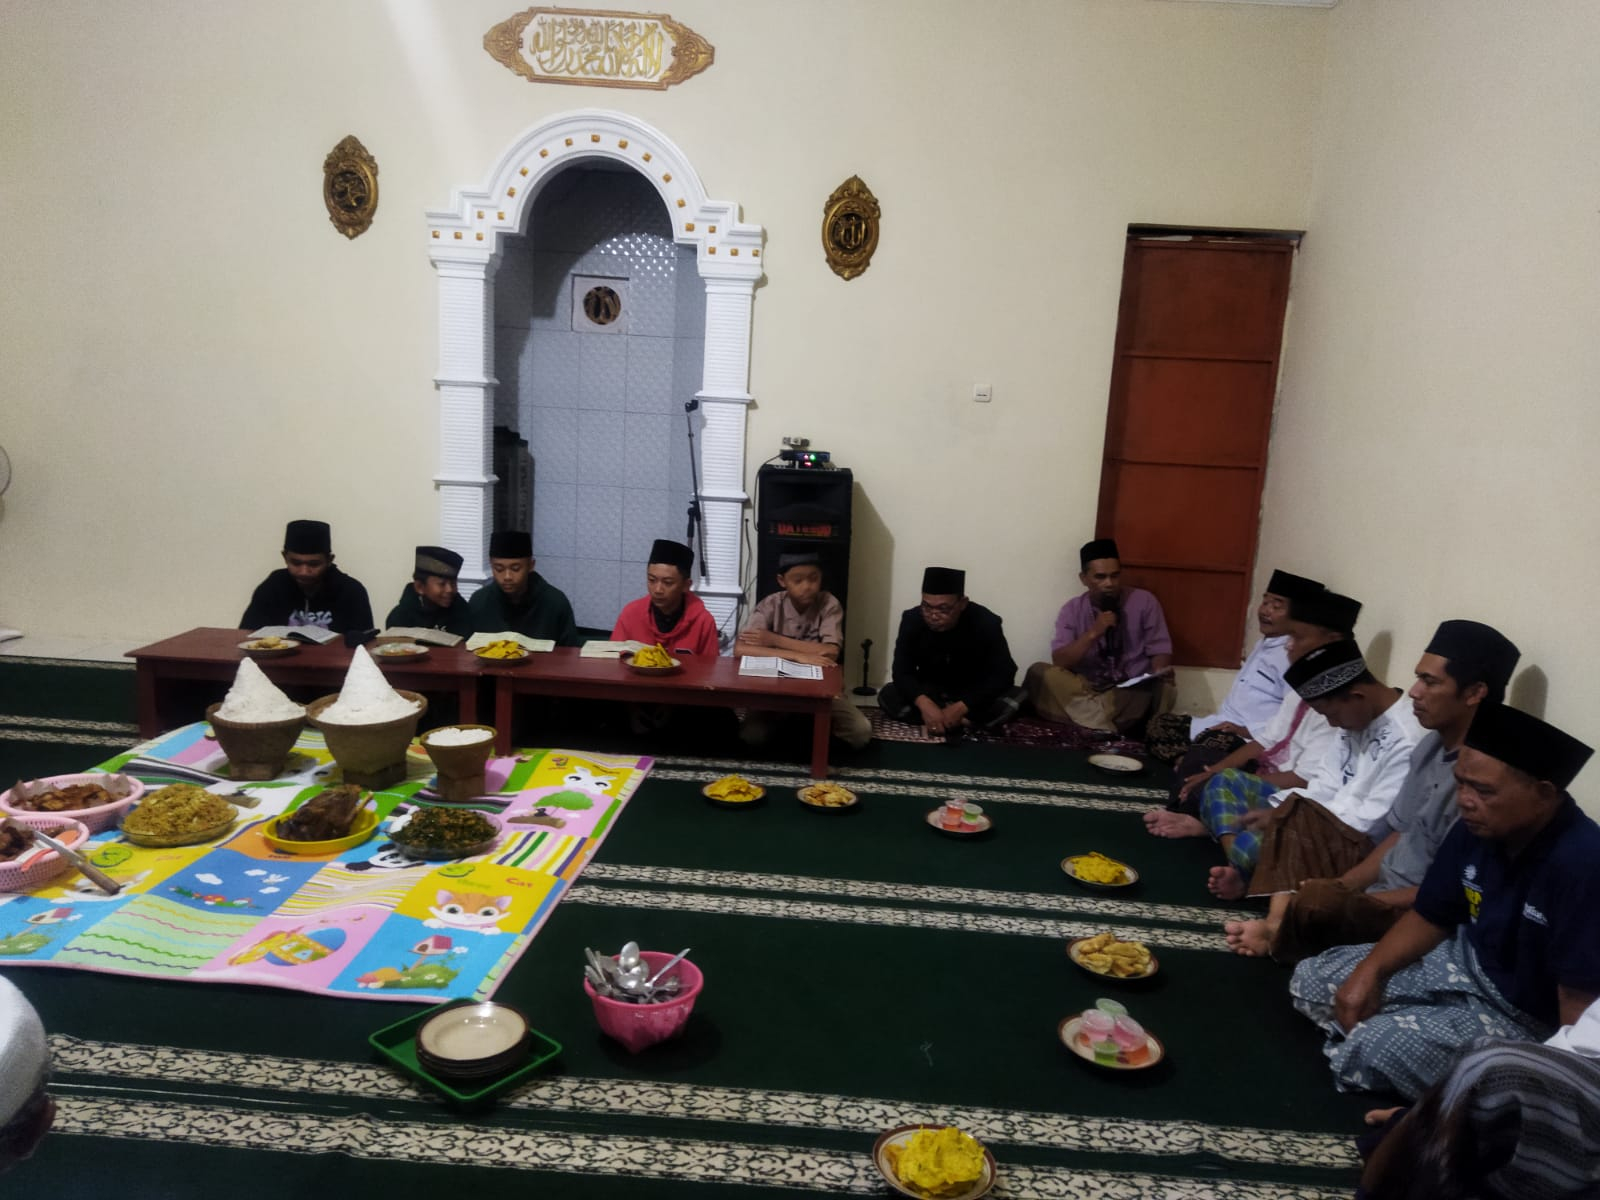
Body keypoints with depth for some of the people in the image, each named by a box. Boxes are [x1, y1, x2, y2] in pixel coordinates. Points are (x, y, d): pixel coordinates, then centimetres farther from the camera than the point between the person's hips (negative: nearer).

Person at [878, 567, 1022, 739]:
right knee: (887, 696, -27)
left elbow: (1003, 674, -25)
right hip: (929, 693, 2)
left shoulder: (985, 622, -24)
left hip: (973, 696, -2)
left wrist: (961, 707, -38)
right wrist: (924, 703, -42)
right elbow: (901, 671, -21)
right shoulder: (912, 619, -21)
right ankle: (962, 722, -25)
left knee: (1015, 698, -30)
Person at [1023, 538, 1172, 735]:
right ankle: (1104, 723, -32)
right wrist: (1093, 633, -20)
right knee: (1039, 672, -25)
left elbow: (1160, 651, 1)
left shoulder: (1144, 601, 1)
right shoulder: (1072, 610, 2)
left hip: (1133, 693, -1)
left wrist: (1158, 674, -22)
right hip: (1085, 689, 1)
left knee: (1161, 688, -34)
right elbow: (1059, 662, -8)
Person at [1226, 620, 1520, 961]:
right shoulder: (1433, 744, 5)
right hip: (1382, 888, 10)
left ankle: (1280, 939, -3)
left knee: (1315, 904, -35)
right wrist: (1340, 887, 1)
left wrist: (1345, 901, -19)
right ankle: (1279, 928, -5)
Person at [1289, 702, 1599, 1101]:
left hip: (1523, 1018, -8)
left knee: (1380, 1044, -28)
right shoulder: (1475, 830, -7)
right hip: (1466, 963, 8)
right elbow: (1429, 918, 4)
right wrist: (1369, 970, -11)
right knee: (1310, 980, 4)